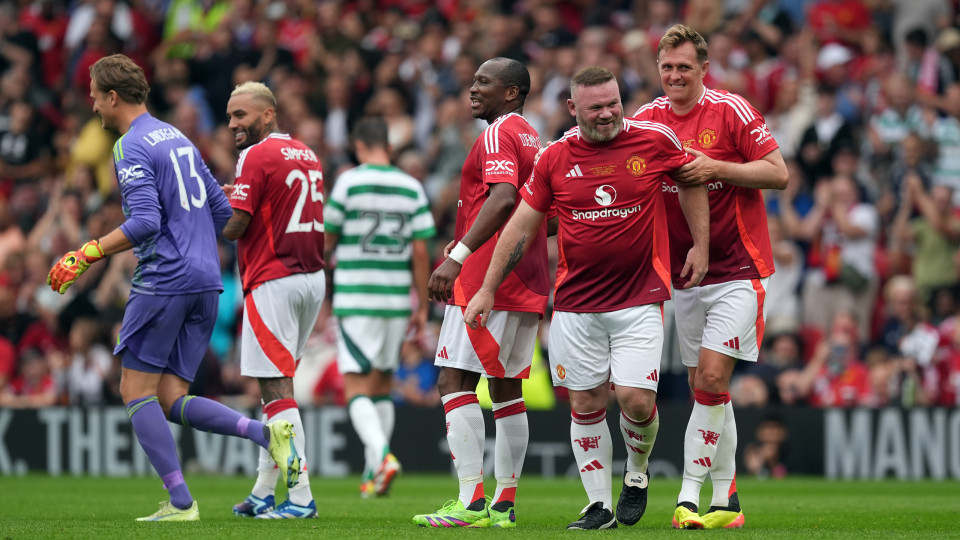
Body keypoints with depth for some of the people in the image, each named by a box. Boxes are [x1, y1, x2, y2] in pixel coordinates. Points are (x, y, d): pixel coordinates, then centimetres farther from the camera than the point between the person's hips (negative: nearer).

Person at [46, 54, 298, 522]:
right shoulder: (177, 138, 19)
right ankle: (265, 433, -12)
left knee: (136, 392, 0)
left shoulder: (131, 147, -9)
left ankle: (180, 501, -7)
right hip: (205, 281, 8)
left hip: (163, 279, -8)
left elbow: (145, 221, -20)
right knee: (171, 400, 7)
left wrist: (85, 256, -15)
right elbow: (221, 210, 21)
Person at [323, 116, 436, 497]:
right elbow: (420, 251, 3)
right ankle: (373, 474, 18)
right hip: (397, 301, 4)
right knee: (382, 386, 16)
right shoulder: (412, 188, 4)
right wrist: (423, 306, 9)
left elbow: (326, 241, 0)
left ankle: (382, 455, -29)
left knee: (357, 389, -6)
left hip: (355, 300, -4)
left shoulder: (349, 182, -6)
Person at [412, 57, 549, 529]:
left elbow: (502, 198, -25)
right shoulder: (532, 138, 20)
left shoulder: (497, 134, -9)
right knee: (506, 390, 12)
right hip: (527, 285, 10)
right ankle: (504, 504, 12)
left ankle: (472, 503, -17)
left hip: (487, 278, -10)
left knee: (454, 382, -10)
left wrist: (459, 255, -32)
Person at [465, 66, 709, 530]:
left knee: (636, 399, -10)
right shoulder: (555, 159, 0)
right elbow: (520, 226, 7)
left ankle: (637, 473, 19)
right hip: (575, 305, 2)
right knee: (586, 403, 3)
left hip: (639, 299, -2)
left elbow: (692, 181, 15)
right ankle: (599, 505, 13)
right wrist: (487, 290, 6)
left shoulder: (655, 140, -3)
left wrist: (700, 245, 8)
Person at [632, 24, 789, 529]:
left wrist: (716, 168, -20)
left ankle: (690, 494, -12)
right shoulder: (646, 119, 4)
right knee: (704, 386, 7)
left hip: (737, 268, -5)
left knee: (711, 377, -15)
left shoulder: (732, 111, -9)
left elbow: (778, 173, -9)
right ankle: (726, 497, 15)